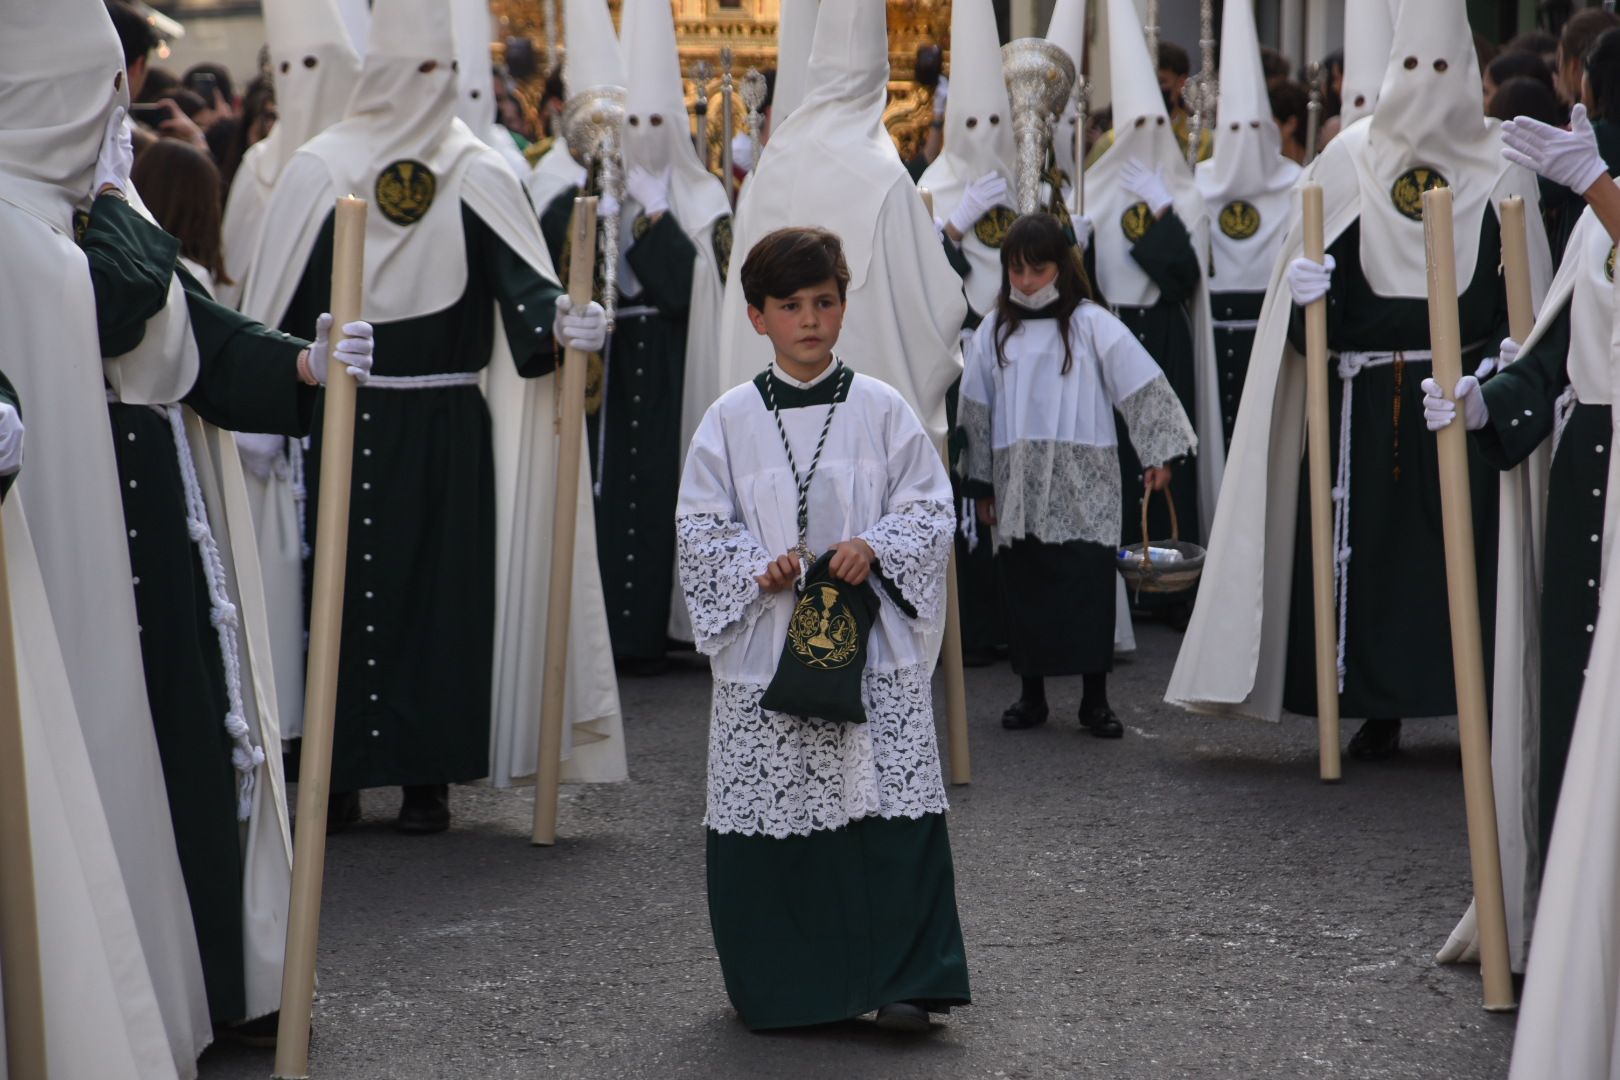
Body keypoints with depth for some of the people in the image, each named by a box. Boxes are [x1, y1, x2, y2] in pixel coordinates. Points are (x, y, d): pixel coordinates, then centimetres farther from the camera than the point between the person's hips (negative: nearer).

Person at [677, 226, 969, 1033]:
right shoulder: (730, 420, 5)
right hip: (764, 644, 1)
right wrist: (759, 567, -13)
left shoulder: (882, 411, 4)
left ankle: (904, 979, 3)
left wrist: (875, 548, -14)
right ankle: (774, 985, 18)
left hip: (871, 641, 0)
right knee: (765, 815, 3)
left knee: (891, 803, -5)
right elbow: (699, 527, 4)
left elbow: (929, 507, 4)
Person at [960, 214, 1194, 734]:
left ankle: (1095, 700, 5)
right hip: (1019, 489, 3)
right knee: (1024, 589, 5)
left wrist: (1156, 455, -3)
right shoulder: (995, 332, 9)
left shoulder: (1092, 325, -1)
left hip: (1084, 489, -3)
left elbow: (1143, 390, 1)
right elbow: (976, 413, 14)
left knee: (1090, 588, -3)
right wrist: (982, 485, 14)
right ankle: (1031, 694, 16)